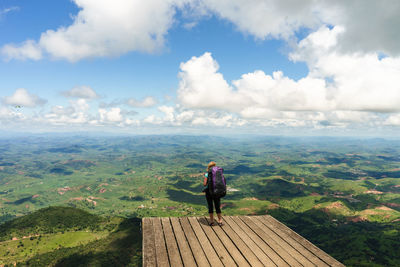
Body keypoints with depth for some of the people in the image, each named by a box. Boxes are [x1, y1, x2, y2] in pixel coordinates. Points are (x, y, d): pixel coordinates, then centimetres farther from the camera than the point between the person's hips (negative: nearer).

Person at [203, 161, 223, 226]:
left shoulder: (207, 174, -10)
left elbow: (205, 184, -12)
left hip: (209, 191, -2)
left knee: (210, 207, 9)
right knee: (218, 207, 14)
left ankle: (212, 221, 15)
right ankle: (220, 221, 17)